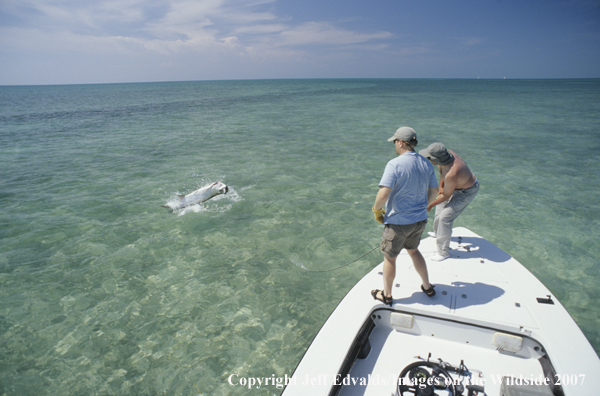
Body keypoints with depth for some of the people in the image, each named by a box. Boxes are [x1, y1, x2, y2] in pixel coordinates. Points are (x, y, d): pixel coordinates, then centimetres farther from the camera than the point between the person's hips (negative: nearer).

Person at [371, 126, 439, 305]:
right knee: (413, 250, 29)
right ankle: (427, 287, 40)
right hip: (419, 220, 7)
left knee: (389, 257, 13)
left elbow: (383, 195, -27)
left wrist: (377, 210, -8)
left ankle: (386, 295, 30)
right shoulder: (426, 164, 0)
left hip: (398, 222, -6)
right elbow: (433, 191, 9)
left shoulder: (394, 165, -22)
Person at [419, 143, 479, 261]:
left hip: (466, 192, -9)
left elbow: (446, 195, -25)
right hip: (457, 184, 9)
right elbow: (442, 170, 4)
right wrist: (441, 186, 4)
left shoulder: (451, 174, -42)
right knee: (441, 205, 25)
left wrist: (430, 205, -15)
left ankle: (443, 252, 3)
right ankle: (438, 232, 49)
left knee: (445, 217, -11)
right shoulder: (445, 154, -20)